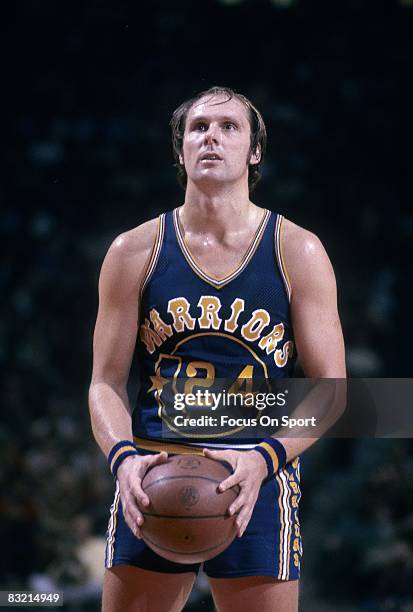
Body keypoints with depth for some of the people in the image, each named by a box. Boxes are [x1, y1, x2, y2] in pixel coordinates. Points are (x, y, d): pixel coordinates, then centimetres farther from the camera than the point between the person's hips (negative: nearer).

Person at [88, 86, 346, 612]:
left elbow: (330, 387, 0)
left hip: (260, 481, -1)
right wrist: (123, 457, -15)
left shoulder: (298, 252, 1)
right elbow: (106, 382, 6)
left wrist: (264, 459, -16)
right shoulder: (135, 252, 4)